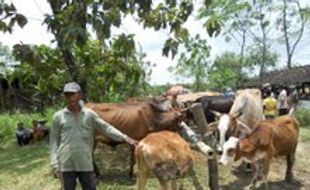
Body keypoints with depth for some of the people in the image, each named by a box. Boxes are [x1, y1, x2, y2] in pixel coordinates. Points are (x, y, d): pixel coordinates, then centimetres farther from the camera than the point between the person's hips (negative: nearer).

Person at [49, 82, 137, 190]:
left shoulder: (89, 114, 1)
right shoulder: (58, 116, 0)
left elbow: (106, 127, -1)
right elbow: (54, 141, 2)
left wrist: (124, 137, -14)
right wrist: (55, 165, -3)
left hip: (86, 164, 1)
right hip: (66, 165, 0)